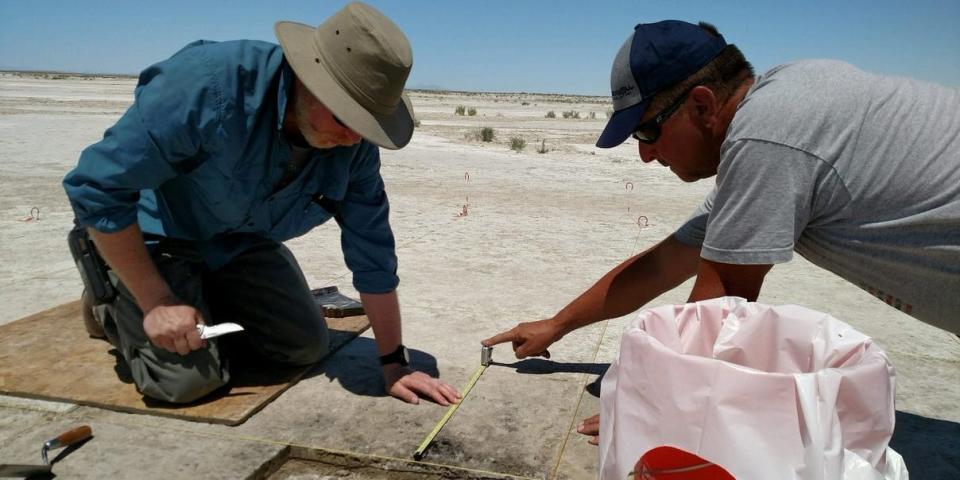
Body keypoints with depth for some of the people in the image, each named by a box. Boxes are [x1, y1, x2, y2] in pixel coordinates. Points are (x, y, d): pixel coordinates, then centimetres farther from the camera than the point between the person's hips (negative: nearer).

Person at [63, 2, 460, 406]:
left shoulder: (356, 145, -19)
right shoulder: (210, 82, -35)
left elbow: (373, 254, -12)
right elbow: (97, 185, -28)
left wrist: (395, 364, -10)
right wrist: (156, 303, -25)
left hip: (242, 243, 5)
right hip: (157, 235, -5)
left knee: (306, 346, 1)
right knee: (190, 379, -17)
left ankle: (203, 301, 22)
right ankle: (115, 304, 12)